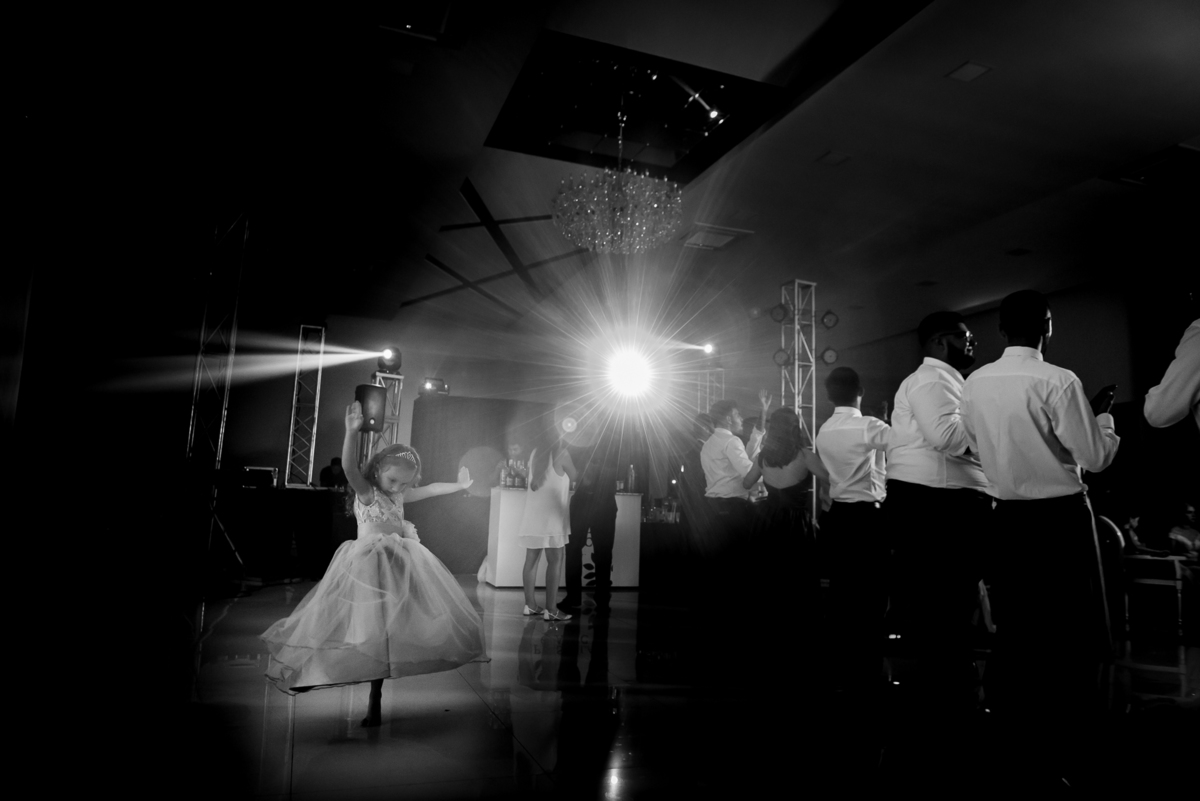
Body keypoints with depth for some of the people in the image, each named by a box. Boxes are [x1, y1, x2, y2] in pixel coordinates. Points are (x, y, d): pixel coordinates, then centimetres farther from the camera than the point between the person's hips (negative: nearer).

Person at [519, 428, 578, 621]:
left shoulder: (536, 452, 14)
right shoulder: (561, 453, -7)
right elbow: (575, 477, 2)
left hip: (533, 514, 7)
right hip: (550, 514, -7)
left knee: (532, 559, 7)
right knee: (555, 561, -6)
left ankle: (530, 604, 9)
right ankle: (551, 609, -9)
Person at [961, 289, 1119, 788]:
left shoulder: (974, 384, 0)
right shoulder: (1058, 382, -16)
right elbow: (1096, 457, -10)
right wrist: (1102, 412, 5)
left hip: (1009, 516, 5)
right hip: (1061, 516, -5)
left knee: (1014, 629, 15)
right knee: (1071, 635, 7)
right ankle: (1060, 754, 13)